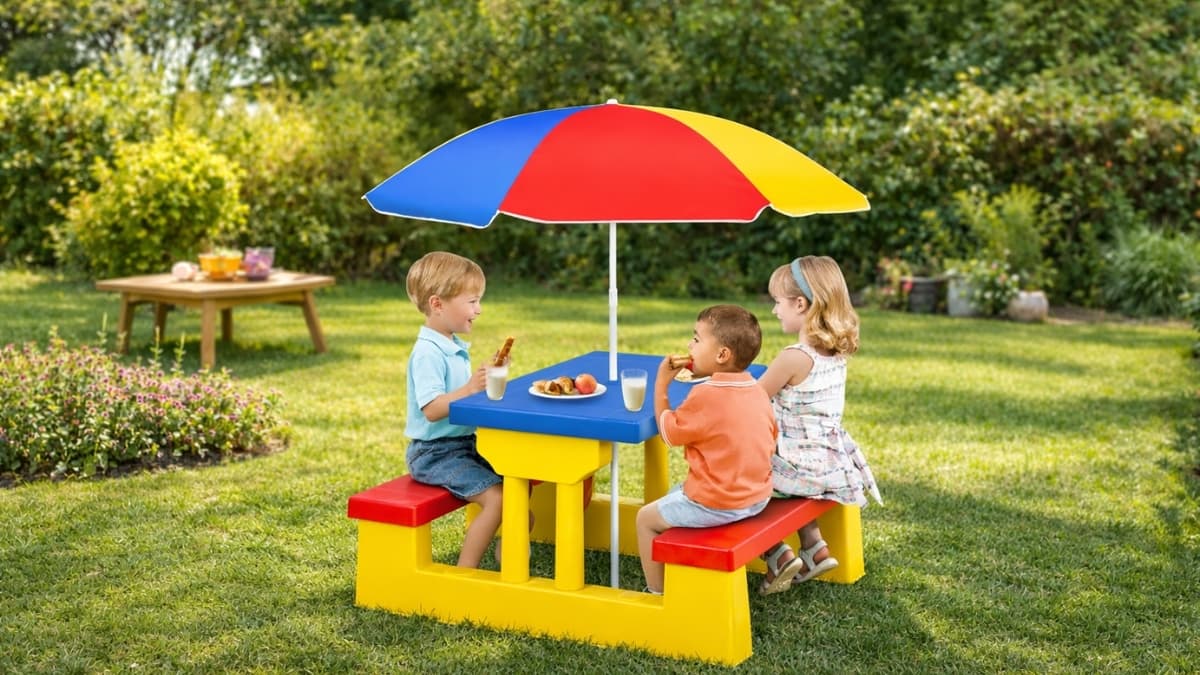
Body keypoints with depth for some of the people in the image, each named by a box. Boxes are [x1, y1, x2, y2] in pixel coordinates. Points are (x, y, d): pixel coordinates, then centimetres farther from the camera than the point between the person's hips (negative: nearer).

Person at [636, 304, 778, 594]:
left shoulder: (706, 396, -23)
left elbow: (668, 432, -10)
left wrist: (661, 384, -2)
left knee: (646, 518, 10)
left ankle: (656, 592, 15)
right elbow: (769, 443, 11)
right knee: (674, 495, 32)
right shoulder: (758, 391, 1)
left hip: (717, 504, -8)